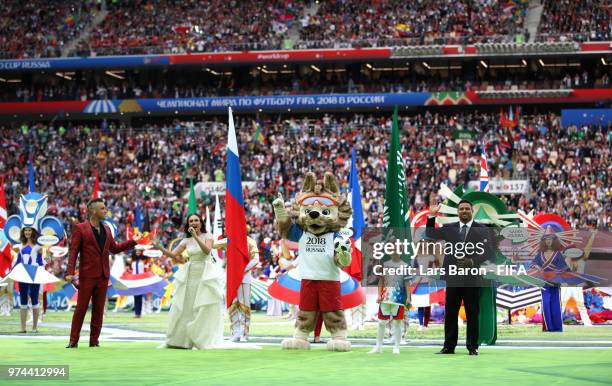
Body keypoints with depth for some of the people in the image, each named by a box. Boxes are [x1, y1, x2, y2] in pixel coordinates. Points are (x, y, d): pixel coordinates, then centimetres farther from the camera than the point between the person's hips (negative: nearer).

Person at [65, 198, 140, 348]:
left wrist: (133, 241, 14)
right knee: (81, 308, -3)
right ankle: (73, 341, 2)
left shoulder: (106, 229, 14)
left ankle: (94, 340, 12)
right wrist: (70, 272, -17)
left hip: (103, 276, 5)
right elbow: (73, 251, -8)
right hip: (87, 275, -5)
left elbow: (114, 248, 21)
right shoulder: (80, 228, -4)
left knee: (99, 310, 6)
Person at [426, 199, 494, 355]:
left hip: (472, 277, -3)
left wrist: (473, 262, -16)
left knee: (472, 314, 1)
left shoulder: (482, 229, 1)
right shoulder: (449, 228, 11)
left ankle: (472, 347, 8)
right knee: (450, 313, 4)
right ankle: (449, 346, 9)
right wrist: (431, 216, -3)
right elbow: (430, 234, 8)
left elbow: (488, 251, -3)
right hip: (453, 277, 3)